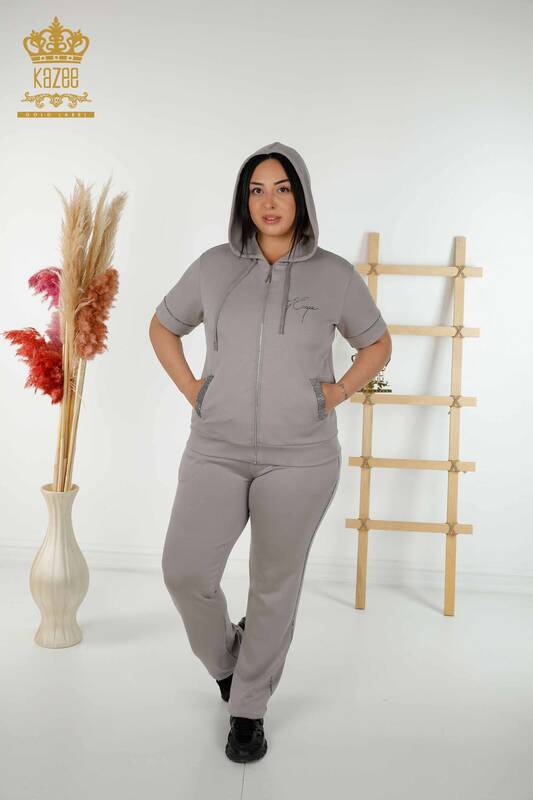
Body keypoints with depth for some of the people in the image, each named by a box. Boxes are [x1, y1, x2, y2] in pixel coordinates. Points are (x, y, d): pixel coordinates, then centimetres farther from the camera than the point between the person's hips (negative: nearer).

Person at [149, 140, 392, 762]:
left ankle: (249, 710, 31)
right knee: (184, 572, -5)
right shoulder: (216, 266, 3)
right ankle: (225, 655, 30)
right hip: (217, 451, 2)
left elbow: (377, 344, 13)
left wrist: (338, 392, -2)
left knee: (274, 586, 8)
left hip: (300, 459, -1)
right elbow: (162, 326, 16)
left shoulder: (333, 274, 0)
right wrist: (192, 391, 4)